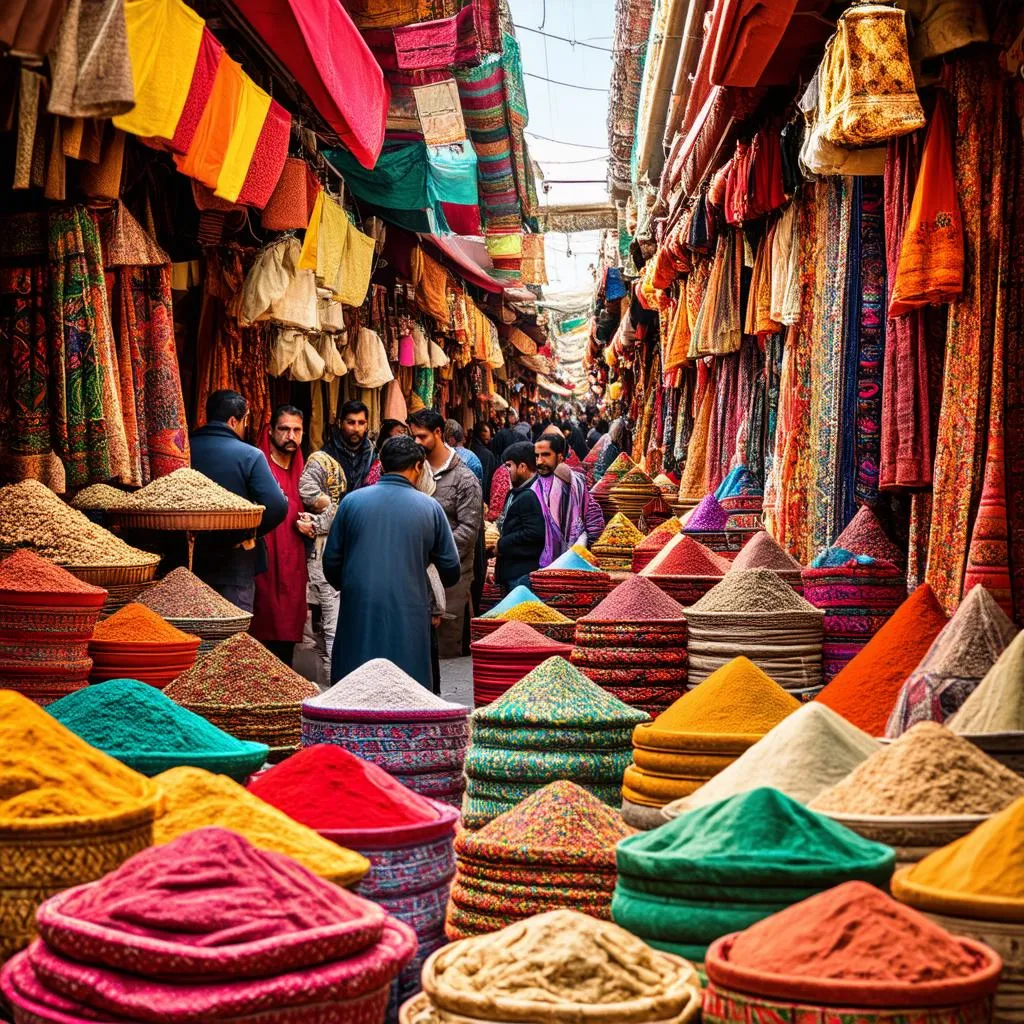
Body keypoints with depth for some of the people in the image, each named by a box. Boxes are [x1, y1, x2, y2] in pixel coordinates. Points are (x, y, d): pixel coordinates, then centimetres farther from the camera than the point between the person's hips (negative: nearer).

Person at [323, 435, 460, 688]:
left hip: (359, 613, 1)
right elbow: (451, 571, 6)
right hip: (408, 617, -1)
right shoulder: (429, 508, 1)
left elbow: (331, 562, 7)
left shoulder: (352, 501, 2)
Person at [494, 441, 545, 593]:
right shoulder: (515, 493, 17)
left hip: (524, 573, -11)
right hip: (510, 570, 11)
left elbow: (534, 534, -23)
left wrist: (501, 545, -14)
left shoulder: (531, 496, -17)